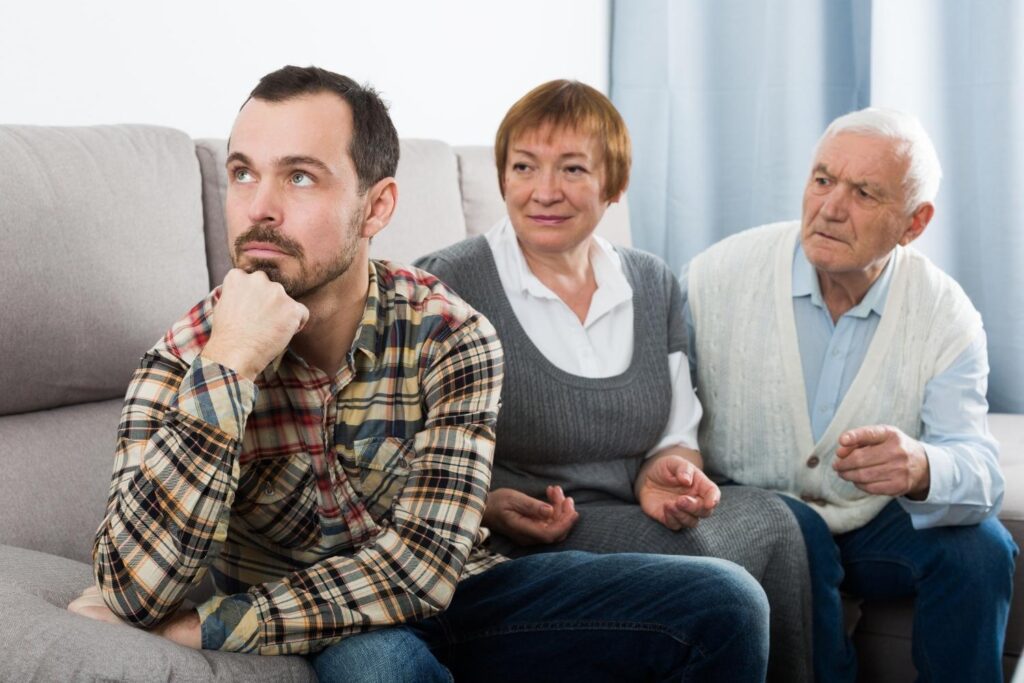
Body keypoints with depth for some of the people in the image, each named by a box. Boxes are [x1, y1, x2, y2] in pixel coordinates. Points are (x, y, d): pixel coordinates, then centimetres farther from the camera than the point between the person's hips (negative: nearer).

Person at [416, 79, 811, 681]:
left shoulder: (655, 285, 13)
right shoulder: (446, 286, -5)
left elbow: (678, 435, 15)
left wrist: (667, 474, -8)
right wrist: (486, 506, -22)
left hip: (638, 527, 5)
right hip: (509, 553, -5)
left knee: (768, 515, -24)